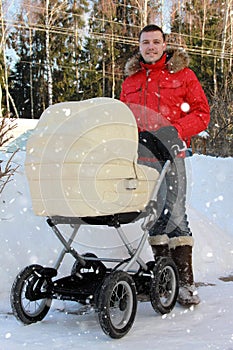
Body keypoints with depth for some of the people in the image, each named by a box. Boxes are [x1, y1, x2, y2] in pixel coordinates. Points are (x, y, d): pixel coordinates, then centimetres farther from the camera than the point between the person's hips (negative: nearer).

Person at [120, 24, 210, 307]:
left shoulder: (182, 74, 8)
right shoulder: (130, 79, 19)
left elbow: (201, 113, 4)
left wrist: (175, 129, -11)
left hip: (170, 155, -4)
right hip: (140, 155, 4)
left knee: (175, 213, -11)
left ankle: (185, 282, -9)